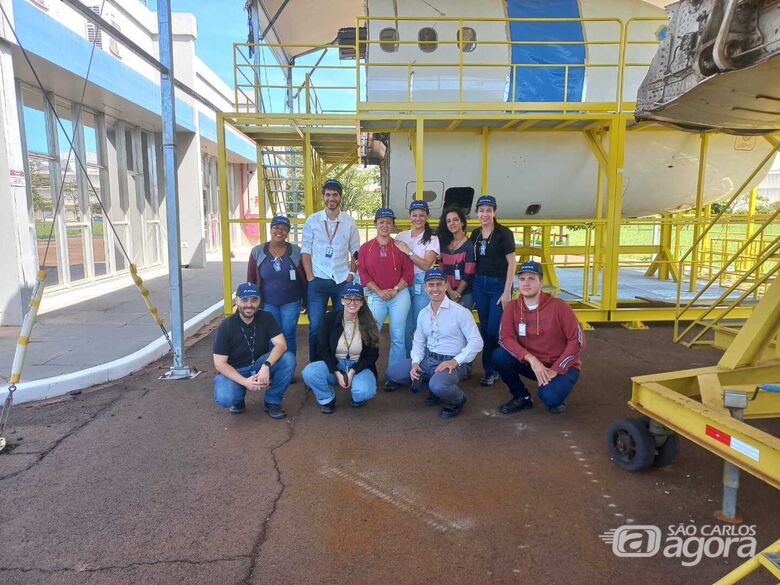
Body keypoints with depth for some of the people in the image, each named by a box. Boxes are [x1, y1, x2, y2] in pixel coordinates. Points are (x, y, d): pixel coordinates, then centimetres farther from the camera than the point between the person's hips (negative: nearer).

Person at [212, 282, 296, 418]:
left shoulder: (266, 318, -9)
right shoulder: (225, 327, -15)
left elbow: (281, 344, -20)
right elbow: (220, 363, -16)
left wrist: (266, 366, -38)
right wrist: (244, 382, -29)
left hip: (260, 365, 3)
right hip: (234, 371, -2)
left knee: (288, 359, -25)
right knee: (224, 398, -33)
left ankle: (272, 402, -6)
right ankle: (238, 398, 6)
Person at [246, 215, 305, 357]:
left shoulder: (296, 252, -2)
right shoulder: (257, 252, 0)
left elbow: (304, 277, 3)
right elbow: (251, 279, 5)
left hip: (290, 303, 0)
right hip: (267, 303, 0)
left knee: (288, 336, 5)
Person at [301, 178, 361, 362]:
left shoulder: (349, 222, 4)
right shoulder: (312, 220, 2)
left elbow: (355, 252, 8)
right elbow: (305, 250, 2)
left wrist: (351, 275, -1)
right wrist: (309, 277, -4)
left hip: (342, 281, 1)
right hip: (318, 280, -1)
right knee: (315, 327, 2)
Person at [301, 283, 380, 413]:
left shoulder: (368, 323, -8)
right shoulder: (330, 318, -6)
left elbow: (373, 354, -4)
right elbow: (323, 349, -3)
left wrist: (352, 372, -17)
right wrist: (337, 373, -15)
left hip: (359, 367, -1)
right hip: (334, 364, 2)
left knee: (365, 392, -33)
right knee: (309, 372, -28)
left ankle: (357, 397, 8)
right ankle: (327, 399, 3)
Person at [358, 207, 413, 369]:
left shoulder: (399, 247, 3)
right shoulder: (365, 248, 4)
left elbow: (408, 273, 1)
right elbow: (363, 273, 0)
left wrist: (394, 290, -11)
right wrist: (379, 291, -11)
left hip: (400, 296, 0)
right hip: (376, 296, 0)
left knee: (398, 337, 4)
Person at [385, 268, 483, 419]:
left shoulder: (460, 311, -12)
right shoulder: (423, 313, 7)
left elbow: (476, 341, -14)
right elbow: (419, 342, 12)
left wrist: (455, 361, -22)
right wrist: (415, 362, -7)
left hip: (451, 362, -6)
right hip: (428, 359, 7)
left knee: (437, 386, -36)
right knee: (392, 372, -4)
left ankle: (458, 400, 1)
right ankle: (434, 386, 11)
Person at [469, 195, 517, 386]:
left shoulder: (504, 233, -9)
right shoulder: (475, 234, 7)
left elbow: (512, 263, -10)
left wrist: (507, 292, -14)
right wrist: (472, 284, 6)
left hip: (499, 284, -5)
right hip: (480, 284, 5)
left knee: (494, 330, -6)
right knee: (484, 328, 9)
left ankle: (491, 370, 12)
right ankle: (489, 368, 21)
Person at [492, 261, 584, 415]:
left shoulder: (559, 306, -16)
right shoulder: (512, 307, -7)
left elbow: (577, 340, -15)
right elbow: (506, 338, -16)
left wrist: (555, 369, -18)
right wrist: (531, 359, -29)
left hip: (562, 367, -4)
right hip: (530, 363, 4)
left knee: (549, 397, -32)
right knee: (498, 356, -21)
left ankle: (556, 397, 8)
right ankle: (522, 397, 2)